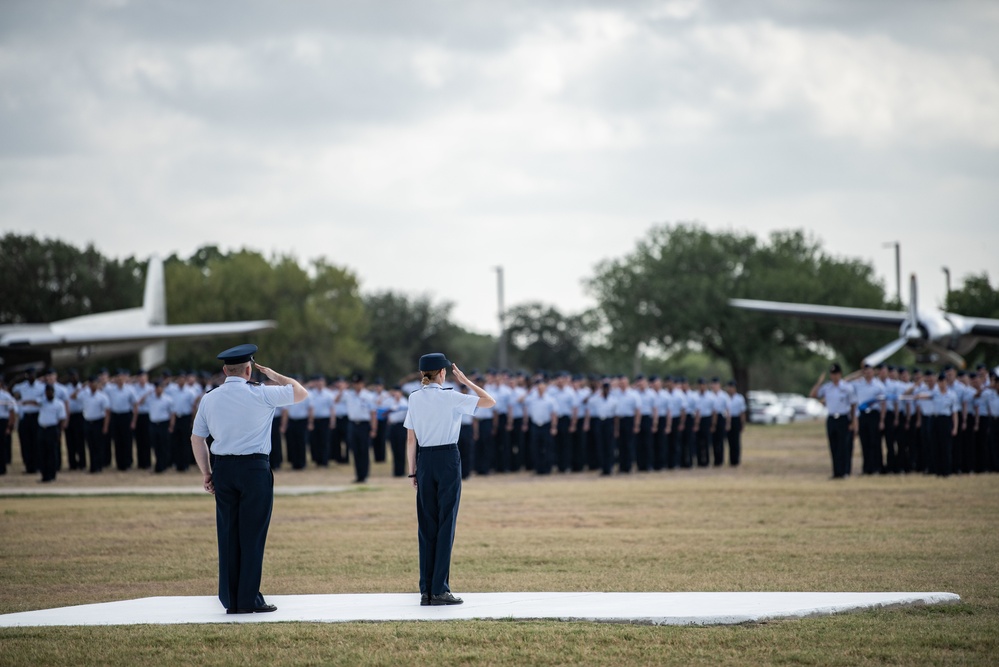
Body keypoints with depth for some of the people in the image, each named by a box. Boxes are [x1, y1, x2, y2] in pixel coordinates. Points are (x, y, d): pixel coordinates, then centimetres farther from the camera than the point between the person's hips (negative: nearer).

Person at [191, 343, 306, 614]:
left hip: (223, 470, 5)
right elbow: (301, 393, 4)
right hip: (255, 469, -5)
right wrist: (273, 375, 13)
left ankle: (230, 600, 12)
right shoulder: (260, 394, -7)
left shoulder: (209, 399, 6)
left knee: (228, 535, 9)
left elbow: (197, 438, 9)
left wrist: (206, 473, 15)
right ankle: (249, 599, 0)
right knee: (252, 536, 0)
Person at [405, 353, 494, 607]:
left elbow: (410, 440, 6)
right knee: (446, 524, 0)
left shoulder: (414, 398, 5)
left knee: (427, 525, 9)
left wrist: (413, 472, 12)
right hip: (448, 459, -5)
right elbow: (490, 401, -4)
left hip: (424, 461, 5)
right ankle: (439, 589, -4)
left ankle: (426, 590, 8)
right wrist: (465, 381, 4)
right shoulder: (451, 398, -8)